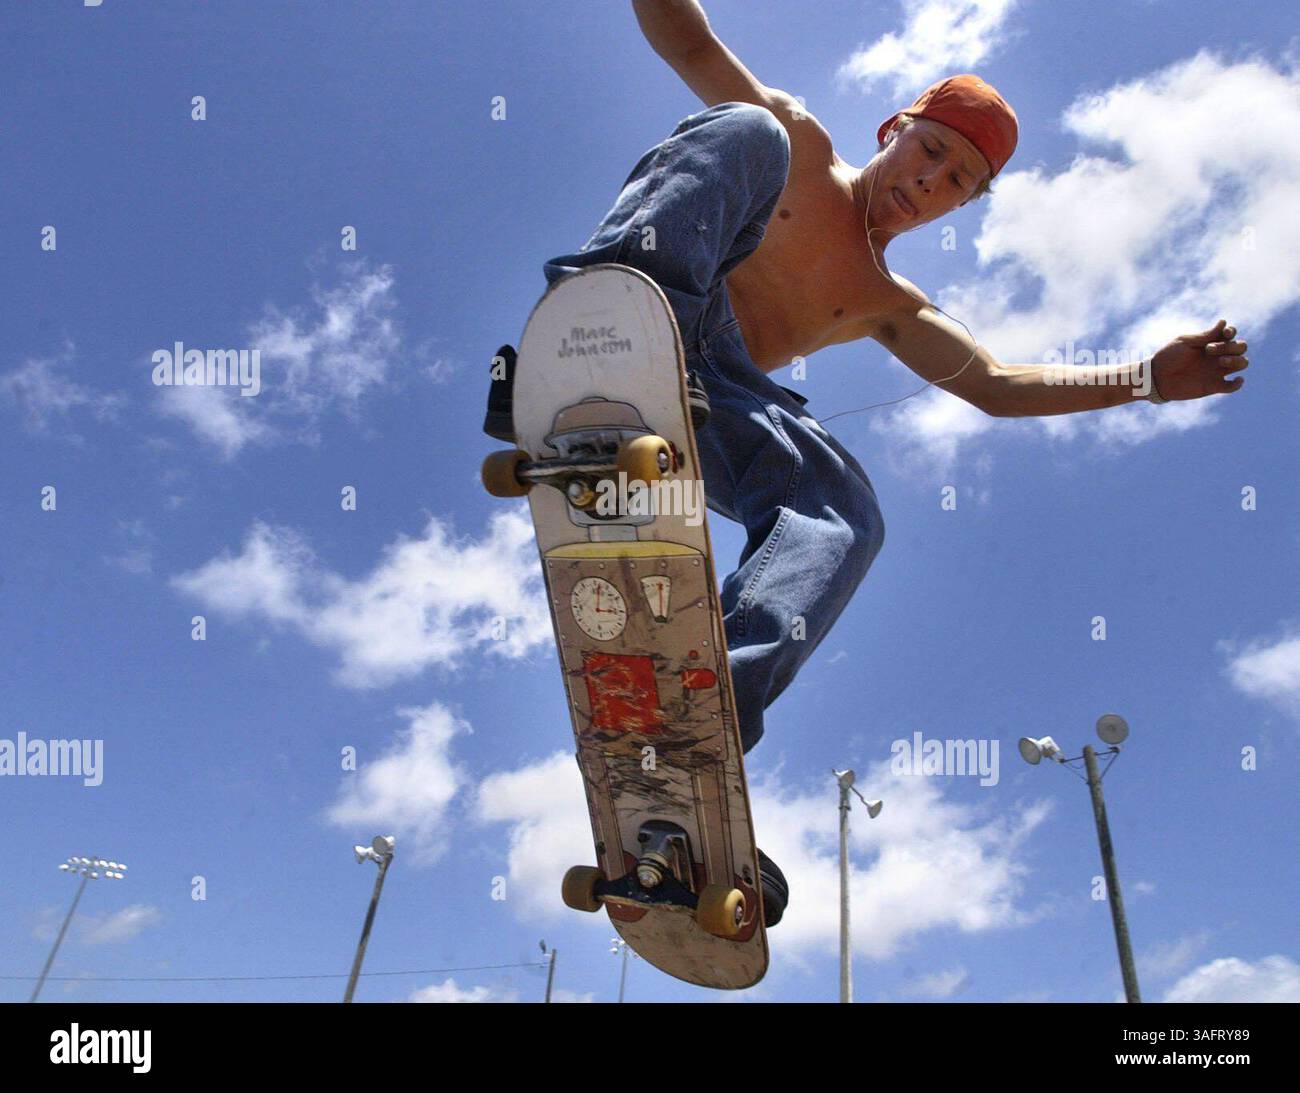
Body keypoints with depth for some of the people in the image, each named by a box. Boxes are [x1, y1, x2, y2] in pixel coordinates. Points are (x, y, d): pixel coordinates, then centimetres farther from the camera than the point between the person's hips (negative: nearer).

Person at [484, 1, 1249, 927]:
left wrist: (1145, 381, 5)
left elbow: (997, 385, 15)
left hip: (709, 413, 3)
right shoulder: (795, 142, 18)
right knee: (747, 131, -18)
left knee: (845, 513, -24)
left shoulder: (889, 310, 24)